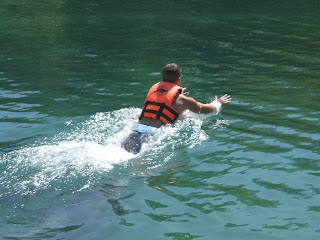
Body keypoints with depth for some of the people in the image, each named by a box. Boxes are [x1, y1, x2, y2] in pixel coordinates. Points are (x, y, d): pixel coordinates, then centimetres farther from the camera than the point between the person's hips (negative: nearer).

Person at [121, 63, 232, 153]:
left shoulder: (153, 88, 25)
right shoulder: (182, 99, 13)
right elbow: (204, 109, 32)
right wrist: (218, 103, 52)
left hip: (137, 128, 5)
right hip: (152, 133, -5)